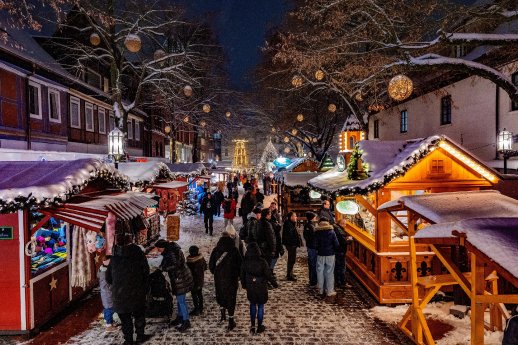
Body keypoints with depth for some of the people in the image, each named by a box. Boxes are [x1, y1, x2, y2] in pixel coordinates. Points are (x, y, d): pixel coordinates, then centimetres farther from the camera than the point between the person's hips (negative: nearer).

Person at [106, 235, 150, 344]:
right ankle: (140, 335, 22)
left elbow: (108, 277, 7)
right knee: (139, 314, 17)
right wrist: (145, 287, 8)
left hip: (119, 294, 2)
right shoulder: (138, 253, -6)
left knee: (125, 317, 13)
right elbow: (146, 271, -5)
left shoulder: (115, 256, 2)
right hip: (137, 292, -1)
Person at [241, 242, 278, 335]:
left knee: (252, 305, 21)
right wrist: (274, 283, 3)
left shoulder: (245, 262, -13)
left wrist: (244, 285, 19)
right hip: (261, 288, -2)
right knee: (260, 306, 13)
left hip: (250, 288, 3)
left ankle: (252, 325, 21)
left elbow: (242, 275, 1)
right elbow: (268, 275, -14)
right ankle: (259, 326, 23)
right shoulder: (262, 262, -23)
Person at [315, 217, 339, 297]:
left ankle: (321, 290, 18)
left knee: (320, 272, 10)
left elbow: (315, 244, -6)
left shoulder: (317, 233, -6)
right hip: (330, 254, -1)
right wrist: (334, 250, 11)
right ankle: (330, 290, 7)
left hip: (320, 254, 1)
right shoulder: (331, 232, -6)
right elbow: (336, 244, -6)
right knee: (330, 272, 5)